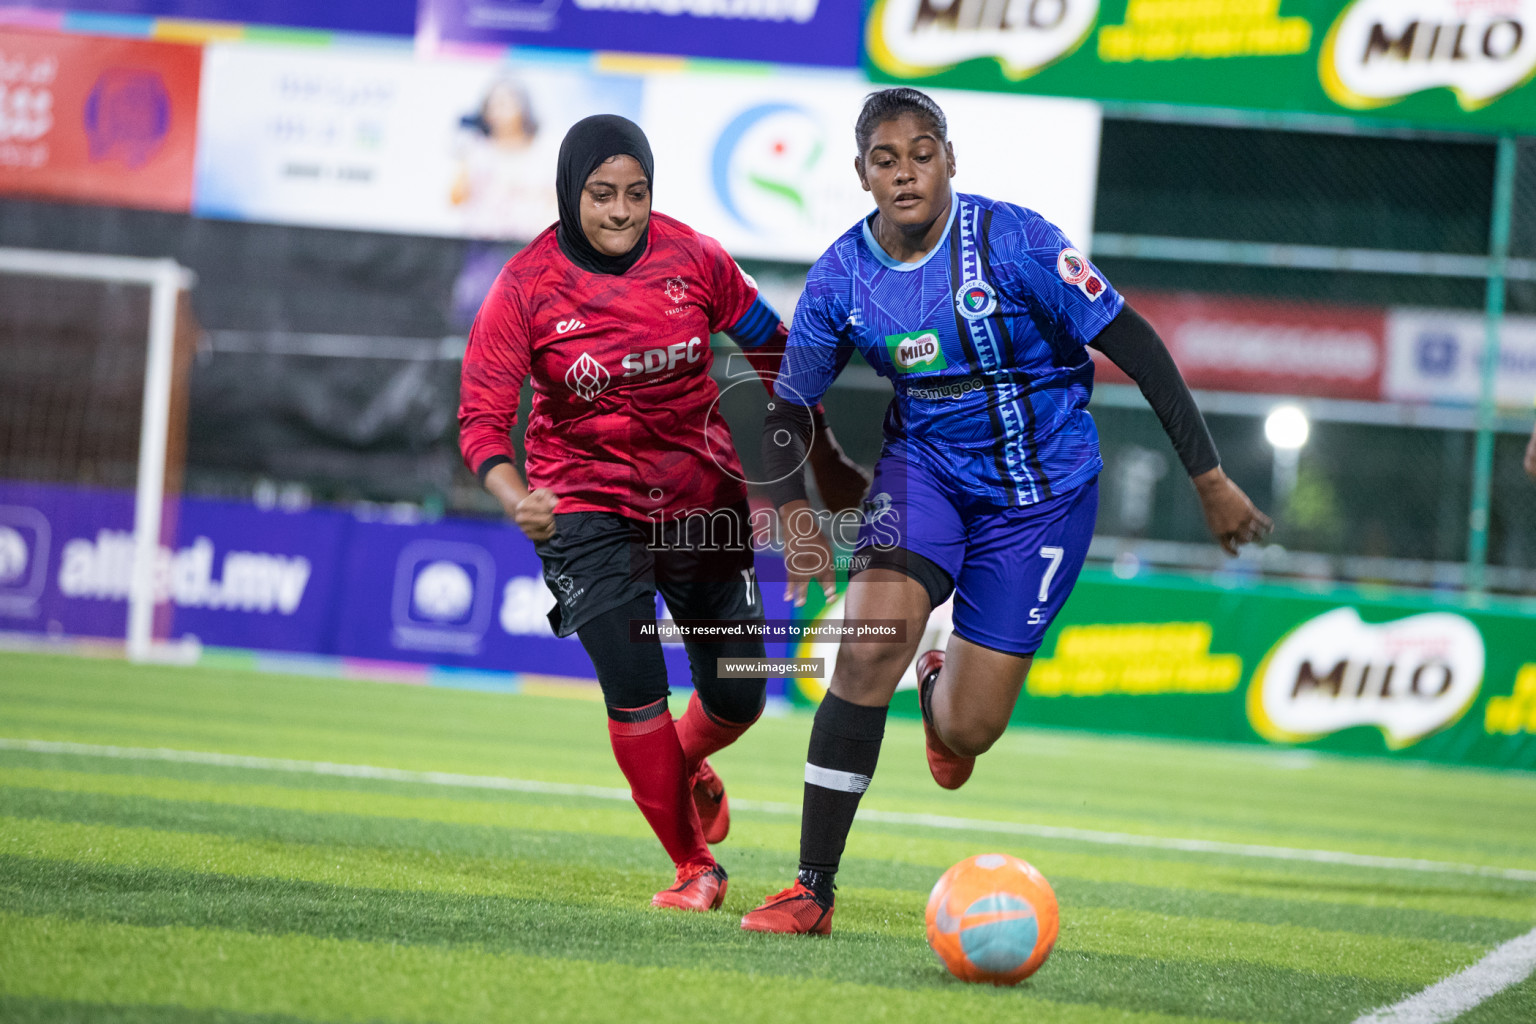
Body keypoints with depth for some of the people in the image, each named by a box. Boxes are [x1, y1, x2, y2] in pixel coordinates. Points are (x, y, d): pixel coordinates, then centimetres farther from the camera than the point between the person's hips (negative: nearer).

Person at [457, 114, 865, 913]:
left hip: (702, 498, 3)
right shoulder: (525, 288, -15)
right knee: (635, 688, -16)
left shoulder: (694, 261, -9)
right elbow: (480, 416, -15)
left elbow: (773, 353, 6)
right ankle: (694, 869, 1)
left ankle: (686, 764, 44)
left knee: (736, 700, 6)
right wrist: (515, 498, -34)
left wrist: (824, 459, 9)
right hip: (588, 508, -3)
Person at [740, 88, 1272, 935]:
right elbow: (789, 408, 3)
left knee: (967, 733, -4)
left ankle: (944, 690, 39)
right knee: (869, 640, -25)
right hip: (924, 464, 2)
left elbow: (1134, 346, -15)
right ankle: (812, 889, -18)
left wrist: (1210, 479, -14)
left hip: (1042, 490, -2)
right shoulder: (842, 277, -9)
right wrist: (794, 514, -16)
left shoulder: (1014, 241, -20)